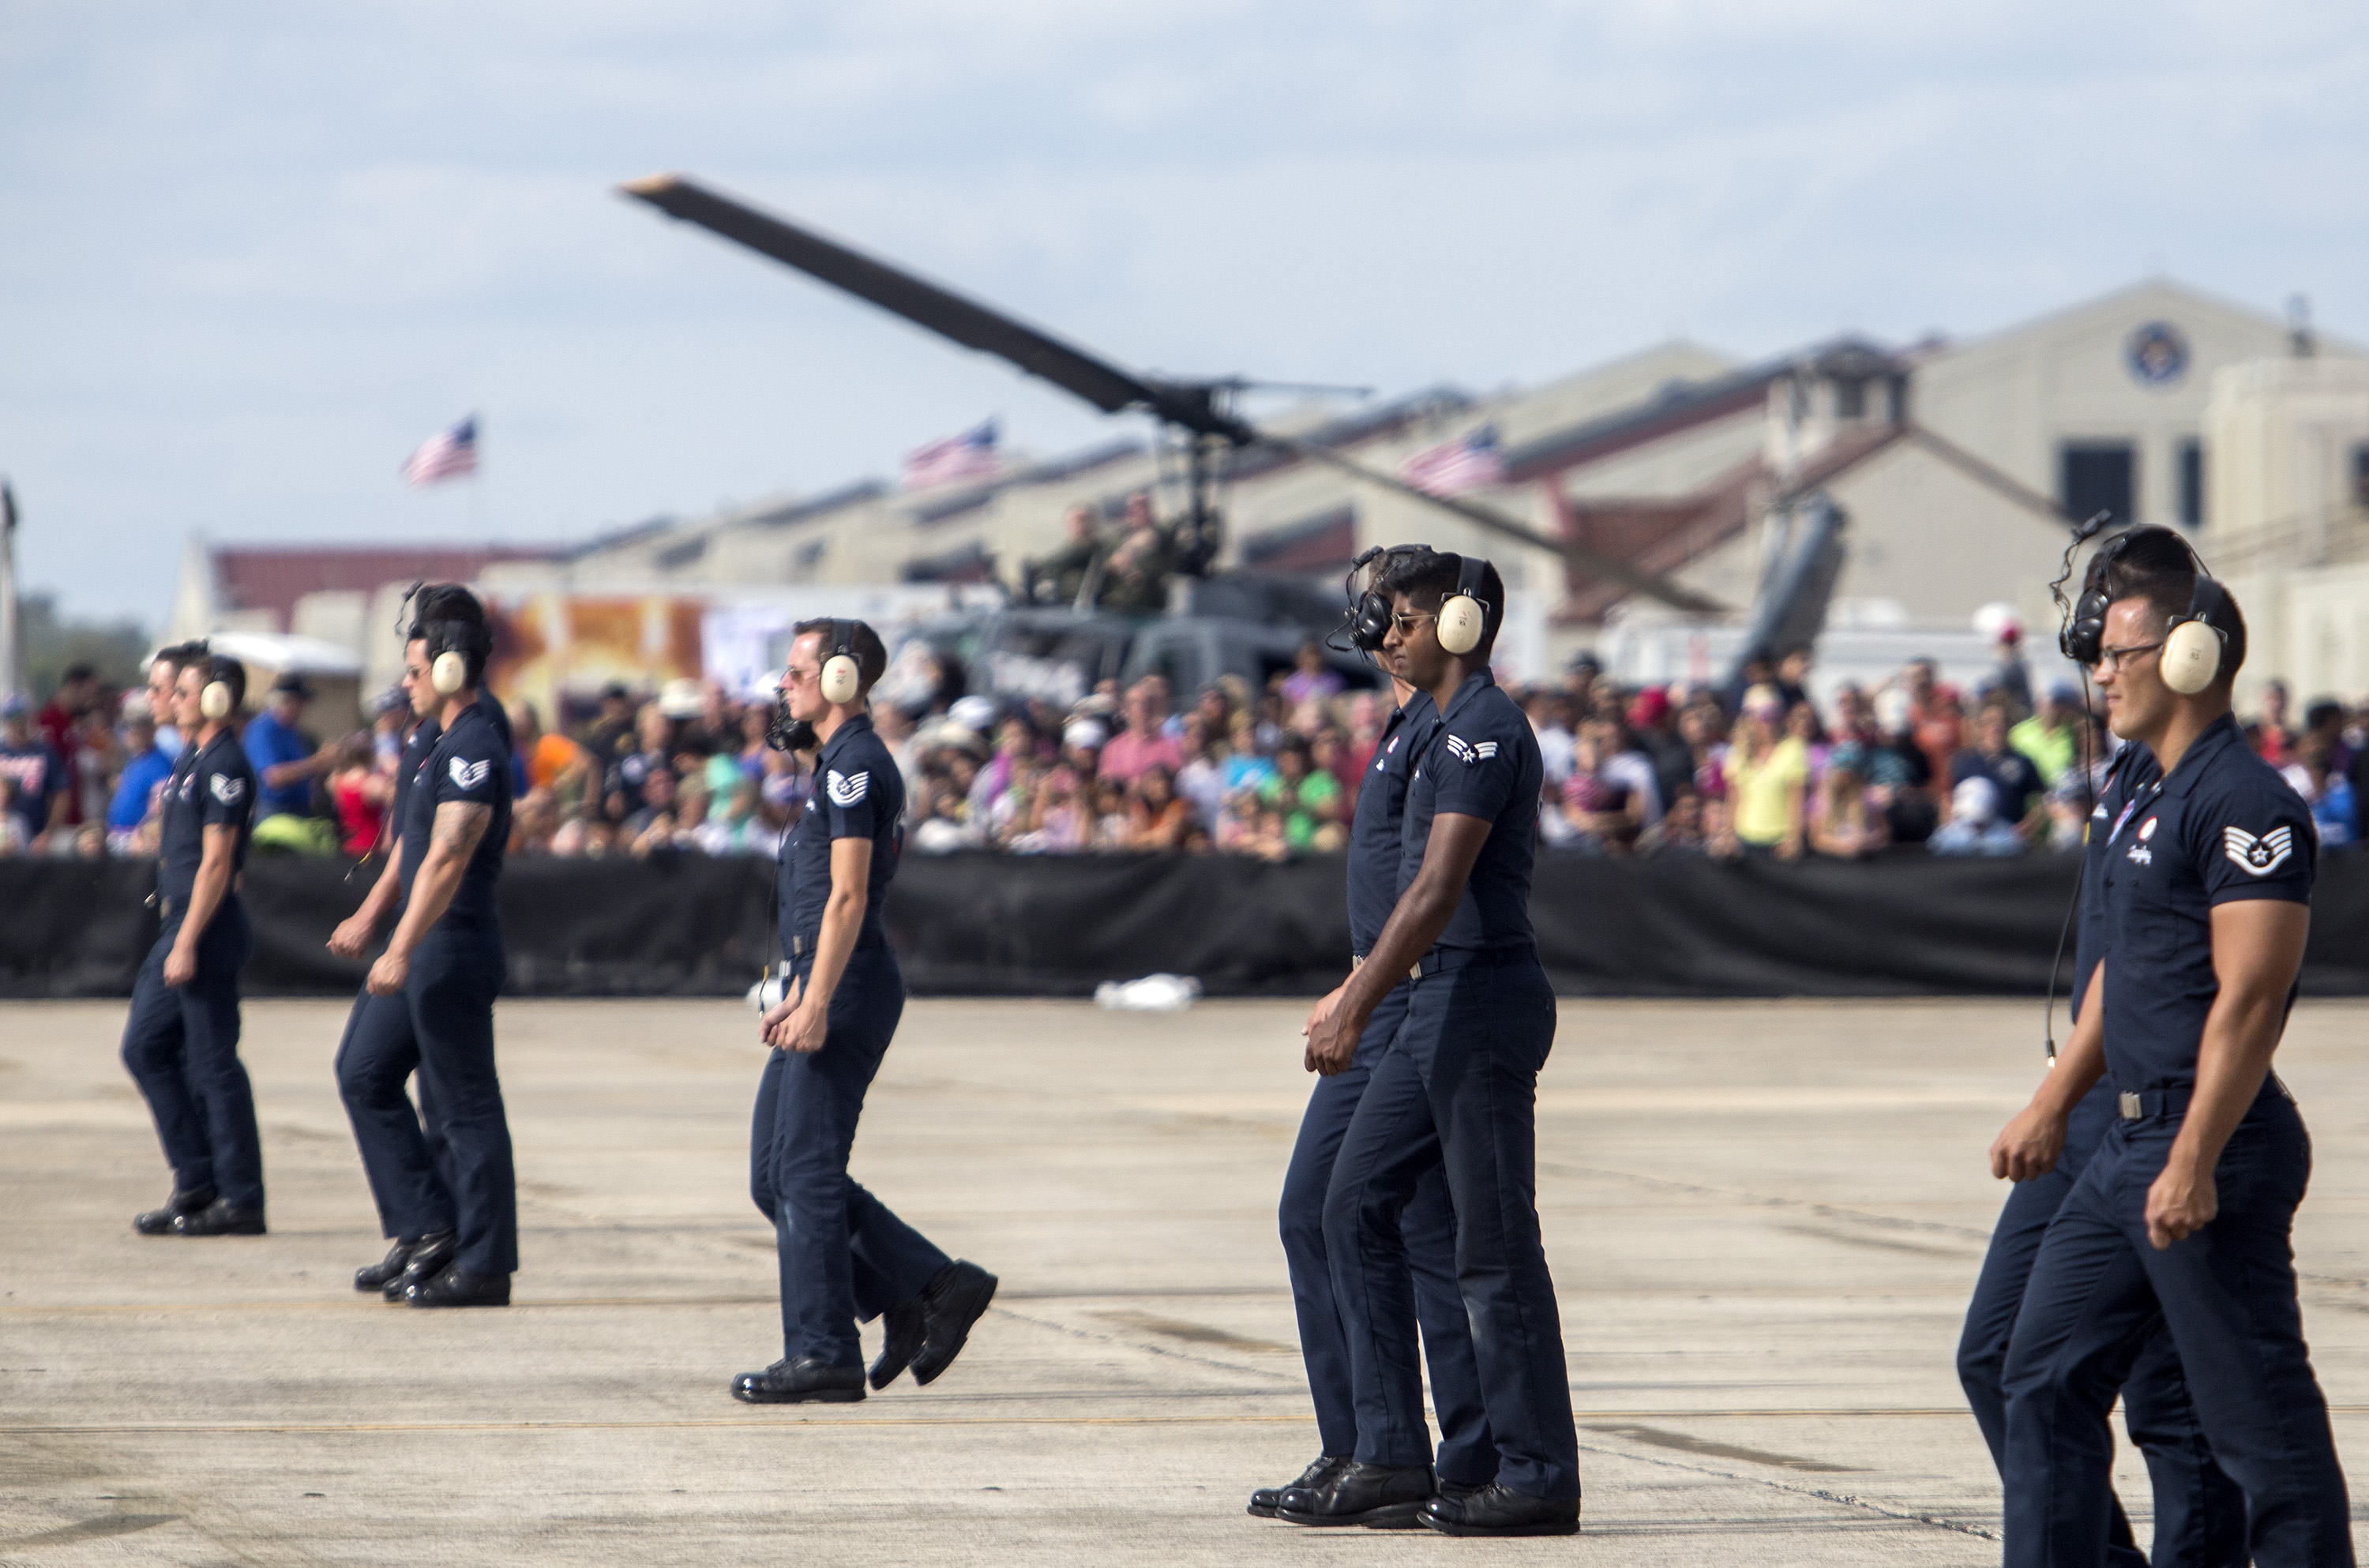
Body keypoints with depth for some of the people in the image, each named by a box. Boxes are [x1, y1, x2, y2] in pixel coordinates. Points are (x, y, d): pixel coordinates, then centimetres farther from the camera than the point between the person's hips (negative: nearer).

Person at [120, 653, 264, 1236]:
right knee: (145, 1047, 12)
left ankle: (241, 1199, -1)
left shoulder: (225, 766, -16)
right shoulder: (193, 758, 15)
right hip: (180, 925, 10)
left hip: (208, 928, -10)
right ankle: (196, 1181, 16)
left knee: (213, 1065, -6)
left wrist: (186, 944, -21)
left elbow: (215, 862, -20)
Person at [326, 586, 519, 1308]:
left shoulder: (475, 749, -19)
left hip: (454, 946, -11)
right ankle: (427, 1232, 15)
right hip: (420, 940, 11)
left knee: (465, 1106, -4)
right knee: (364, 1073, 13)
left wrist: (401, 952, -30)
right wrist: (371, 917, 23)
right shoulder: (435, 736, 13)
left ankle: (484, 1266, 1)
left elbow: (447, 858, -26)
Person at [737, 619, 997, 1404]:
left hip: (848, 987, -11)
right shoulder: (842, 763, 20)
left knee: (805, 1172, -8)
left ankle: (823, 1356, -4)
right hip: (829, 984, 11)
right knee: (776, 1172, 10)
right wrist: (796, 994, 24)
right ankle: (931, 1289, 11)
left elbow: (847, 897, -19)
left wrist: (816, 1005, -22)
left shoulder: (855, 767, -13)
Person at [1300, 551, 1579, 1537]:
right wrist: (1353, 991, 26)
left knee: (1495, 1244, -6)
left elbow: (1441, 886, -21)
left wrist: (1357, 1008, -23)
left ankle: (1540, 1480, -1)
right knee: (1357, 1207, 9)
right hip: (1441, 1005, 10)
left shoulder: (1482, 728, -14)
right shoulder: (1453, 727, 18)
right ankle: (1390, 1456, 9)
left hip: (1482, 1001, -10)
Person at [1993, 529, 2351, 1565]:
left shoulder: (2246, 803, -16)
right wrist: (2052, 1106, 27)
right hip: (2130, 1143, 10)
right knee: (2047, 1376, 11)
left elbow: (2250, 997, -22)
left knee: (2257, 1412, -4)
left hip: (2213, 1142, -10)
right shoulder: (2151, 801, 16)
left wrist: (2194, 1164, -26)